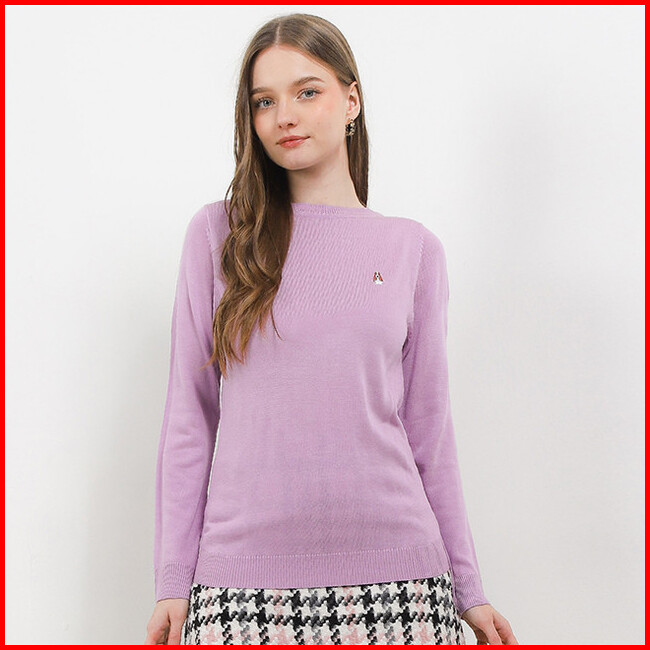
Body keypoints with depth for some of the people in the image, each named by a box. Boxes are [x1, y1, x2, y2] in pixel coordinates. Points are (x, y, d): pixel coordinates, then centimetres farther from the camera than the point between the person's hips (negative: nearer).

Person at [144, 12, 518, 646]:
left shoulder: (413, 249, 7)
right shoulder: (218, 234, 5)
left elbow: (429, 430, 9)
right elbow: (189, 416, 4)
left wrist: (468, 588, 9)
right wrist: (173, 581, 0)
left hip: (394, 569, 1)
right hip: (244, 575, 0)